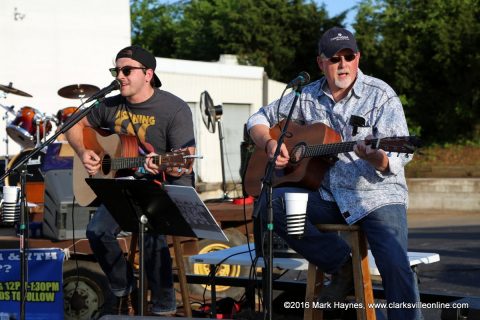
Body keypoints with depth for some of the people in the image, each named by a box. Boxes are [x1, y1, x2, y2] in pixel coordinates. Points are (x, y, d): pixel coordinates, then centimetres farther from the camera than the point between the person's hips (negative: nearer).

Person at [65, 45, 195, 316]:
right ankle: (124, 292, 6)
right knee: (98, 230, -19)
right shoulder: (111, 106, 3)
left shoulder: (175, 109, -14)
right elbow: (75, 125, 18)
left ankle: (164, 309, -15)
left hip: (169, 185, -5)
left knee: (151, 232, -32)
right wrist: (83, 152, -1)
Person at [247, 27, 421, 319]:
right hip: (327, 195, 4)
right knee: (271, 203, -21)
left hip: (377, 195, -4)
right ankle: (341, 266, -9)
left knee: (396, 266, -29)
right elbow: (259, 119, 19)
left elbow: (398, 157, -12)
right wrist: (270, 144, -3)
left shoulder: (380, 95, -4)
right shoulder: (307, 96, 8)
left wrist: (377, 158, -36)